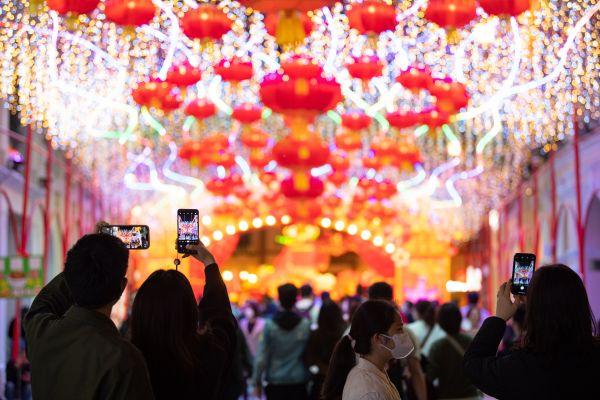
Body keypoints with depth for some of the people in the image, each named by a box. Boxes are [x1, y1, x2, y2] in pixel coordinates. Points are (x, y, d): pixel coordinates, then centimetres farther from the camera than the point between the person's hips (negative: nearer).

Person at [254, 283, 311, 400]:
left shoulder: (270, 325, -8)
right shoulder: (306, 325, -5)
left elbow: (261, 357, -7)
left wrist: (258, 380, 4)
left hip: (275, 382, -1)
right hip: (299, 382, 1)